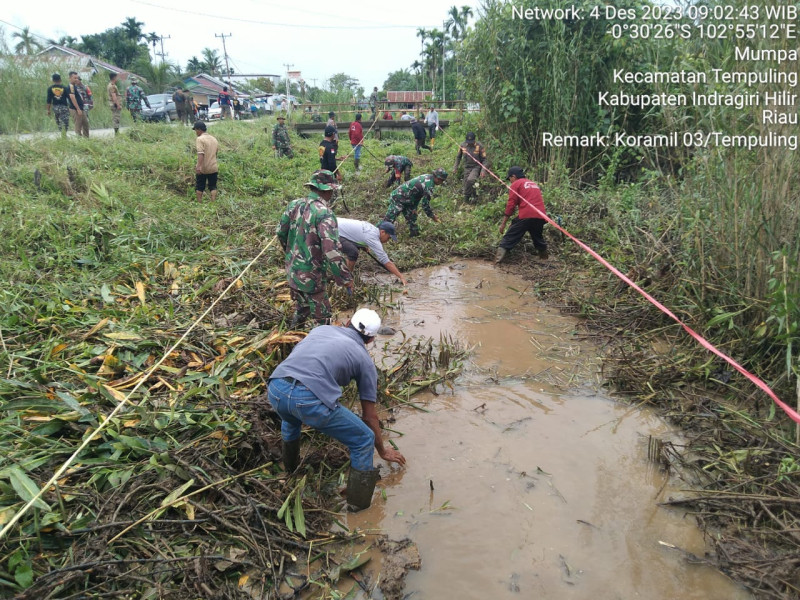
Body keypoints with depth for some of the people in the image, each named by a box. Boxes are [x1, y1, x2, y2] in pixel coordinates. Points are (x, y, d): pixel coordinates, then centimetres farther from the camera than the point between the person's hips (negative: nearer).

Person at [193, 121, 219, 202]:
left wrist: (199, 166, -32)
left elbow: (201, 154, -25)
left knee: (199, 188, 9)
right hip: (213, 168, 5)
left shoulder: (200, 139, -11)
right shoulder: (214, 139, 12)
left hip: (202, 169, -5)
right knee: (213, 187, 9)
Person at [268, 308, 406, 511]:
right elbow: (370, 415, 22)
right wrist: (382, 451, 37)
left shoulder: (321, 329, 28)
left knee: (291, 419, 43)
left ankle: (290, 468, 61)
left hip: (276, 388, 6)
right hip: (310, 400, -5)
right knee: (364, 440, 16)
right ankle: (359, 503, 23)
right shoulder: (365, 360, 18)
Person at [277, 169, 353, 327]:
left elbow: (281, 232, 10)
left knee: (301, 309, 30)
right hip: (311, 277, -8)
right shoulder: (324, 213, -25)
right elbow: (332, 250, -30)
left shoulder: (294, 205, -2)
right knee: (322, 316, 9)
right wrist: (345, 278, -20)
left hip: (292, 271, 8)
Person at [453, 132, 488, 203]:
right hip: (467, 168, 4)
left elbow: (484, 159, -10)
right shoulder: (463, 146, -6)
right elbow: (458, 157, 11)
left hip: (476, 167, -4)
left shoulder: (479, 146, -15)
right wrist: (455, 167, 6)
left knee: (470, 180, -29)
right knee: (466, 184, 4)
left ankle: (467, 197, -13)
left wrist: (483, 170, -21)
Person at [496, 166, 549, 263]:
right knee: (537, 237, 27)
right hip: (540, 216, 6)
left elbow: (511, 205, -1)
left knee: (509, 238, -3)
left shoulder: (516, 184, 6)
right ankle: (544, 257, 34)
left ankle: (498, 258, -15)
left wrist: (503, 223, 0)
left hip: (526, 216, -6)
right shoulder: (534, 184, 27)